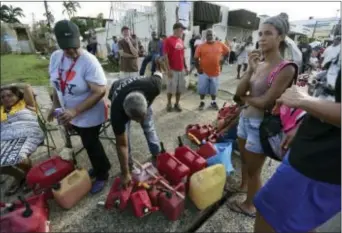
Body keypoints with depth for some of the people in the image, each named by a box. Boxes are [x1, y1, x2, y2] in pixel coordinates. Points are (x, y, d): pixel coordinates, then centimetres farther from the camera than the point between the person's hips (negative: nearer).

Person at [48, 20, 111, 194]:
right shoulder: (55, 57, -3)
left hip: (90, 117, -6)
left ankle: (102, 175, 35)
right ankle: (100, 166, 48)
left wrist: (75, 111, -32)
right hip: (71, 116, 7)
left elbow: (100, 91, -29)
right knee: (90, 144, 23)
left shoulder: (89, 61, -25)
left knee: (91, 145, 10)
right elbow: (57, 84, 10)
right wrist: (55, 106, 6)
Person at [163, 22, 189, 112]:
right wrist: (169, 69, -17)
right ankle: (169, 104, 21)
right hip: (173, 70, -6)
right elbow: (165, 56, -12)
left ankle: (177, 104, 24)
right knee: (171, 88, 3)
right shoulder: (168, 40, -9)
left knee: (180, 88, 10)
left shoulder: (181, 41, 11)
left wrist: (185, 67, 14)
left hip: (181, 69, 6)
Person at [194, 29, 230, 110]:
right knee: (202, 88, 7)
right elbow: (196, 58, -2)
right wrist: (198, 68, -7)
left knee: (214, 88, 13)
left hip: (215, 72, 2)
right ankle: (202, 102, 26)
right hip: (204, 72, -1)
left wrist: (222, 59, 7)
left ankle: (213, 102, 31)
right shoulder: (201, 46, -6)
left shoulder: (220, 44, 1)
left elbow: (227, 52, 15)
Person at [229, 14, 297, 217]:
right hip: (245, 118, 7)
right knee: (244, 159, 26)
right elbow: (239, 92, -4)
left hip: (261, 124, -7)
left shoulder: (285, 69, -17)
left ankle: (249, 206, 34)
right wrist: (250, 70, -14)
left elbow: (265, 102, -19)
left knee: (254, 170, 10)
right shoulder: (258, 64, 2)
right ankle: (243, 185, 53)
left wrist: (245, 98, -3)